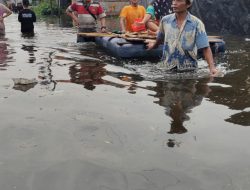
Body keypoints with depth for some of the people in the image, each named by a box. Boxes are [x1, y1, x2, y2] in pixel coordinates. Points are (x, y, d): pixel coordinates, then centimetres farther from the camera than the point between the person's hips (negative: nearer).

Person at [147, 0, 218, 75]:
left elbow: (205, 48, -13)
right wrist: (154, 45, 39)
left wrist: (212, 67, -25)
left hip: (188, 69, -2)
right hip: (168, 68, 2)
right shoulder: (165, 20, -1)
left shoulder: (197, 23, -9)